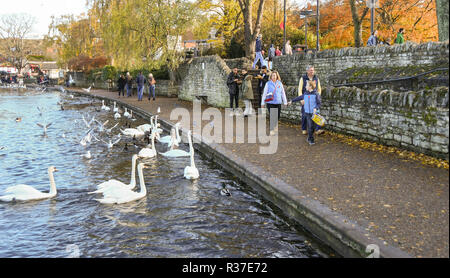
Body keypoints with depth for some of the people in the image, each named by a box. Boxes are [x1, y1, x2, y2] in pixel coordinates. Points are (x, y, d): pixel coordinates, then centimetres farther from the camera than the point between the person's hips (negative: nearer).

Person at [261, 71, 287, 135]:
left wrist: (285, 102, 9)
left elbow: (283, 93, 11)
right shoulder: (268, 84, -1)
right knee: (272, 117, -7)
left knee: (277, 116, 7)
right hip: (270, 103, -2)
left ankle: (275, 128, 30)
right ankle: (272, 130, 2)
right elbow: (264, 93, 2)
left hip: (278, 103, 3)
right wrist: (262, 103, 1)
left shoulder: (280, 83, 6)